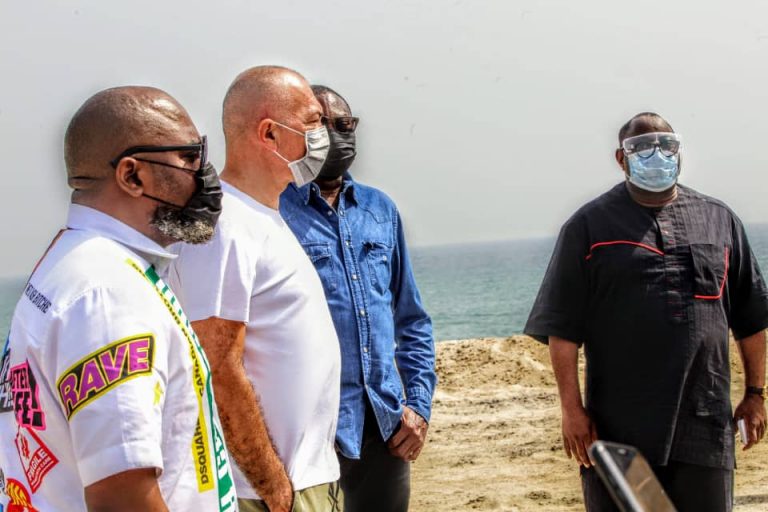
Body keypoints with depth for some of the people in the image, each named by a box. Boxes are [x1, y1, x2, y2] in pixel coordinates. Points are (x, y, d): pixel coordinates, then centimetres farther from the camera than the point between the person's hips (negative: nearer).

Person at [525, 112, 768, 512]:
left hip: (705, 425, 2)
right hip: (619, 428, -2)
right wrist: (572, 408, -8)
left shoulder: (720, 220, 12)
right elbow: (562, 328, -2)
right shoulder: (589, 226, 3)